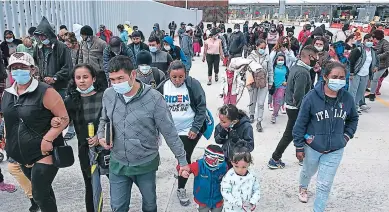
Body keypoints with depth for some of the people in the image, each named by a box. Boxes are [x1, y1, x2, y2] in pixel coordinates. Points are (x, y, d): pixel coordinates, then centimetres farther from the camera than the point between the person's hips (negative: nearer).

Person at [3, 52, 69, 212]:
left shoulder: (45, 92, -15)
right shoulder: (7, 94, 5)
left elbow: (64, 118, -15)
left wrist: (47, 139, -23)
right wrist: (10, 145, 16)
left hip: (44, 153, -6)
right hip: (22, 155, 7)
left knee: (40, 194, -5)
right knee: (43, 190, 21)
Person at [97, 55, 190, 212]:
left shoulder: (153, 98, -22)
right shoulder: (108, 95, -8)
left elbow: (170, 132, -15)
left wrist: (182, 160, -10)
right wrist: (101, 136, -8)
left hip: (146, 163, -2)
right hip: (118, 163, 3)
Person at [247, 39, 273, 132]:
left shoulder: (267, 56, -4)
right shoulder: (251, 56, -7)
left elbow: (270, 70, 3)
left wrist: (270, 82, 6)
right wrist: (247, 82, -7)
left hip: (264, 82, 0)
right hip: (253, 82, 0)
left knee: (261, 103, -2)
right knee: (253, 101, 17)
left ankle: (259, 122, 7)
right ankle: (252, 115, 43)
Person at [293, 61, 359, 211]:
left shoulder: (347, 98, -9)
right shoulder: (312, 97, -20)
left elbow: (353, 119, 11)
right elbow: (301, 123, -13)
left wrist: (347, 136, 0)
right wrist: (299, 147, -10)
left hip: (335, 150, 1)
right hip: (312, 147, -1)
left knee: (325, 184, 5)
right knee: (308, 172, 27)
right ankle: (303, 187, 60)